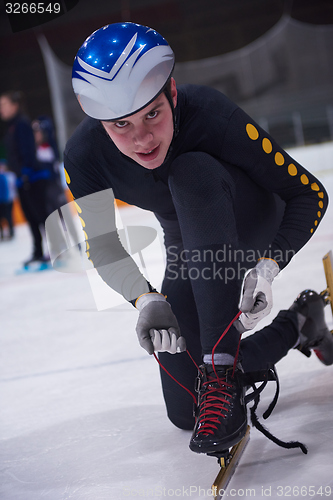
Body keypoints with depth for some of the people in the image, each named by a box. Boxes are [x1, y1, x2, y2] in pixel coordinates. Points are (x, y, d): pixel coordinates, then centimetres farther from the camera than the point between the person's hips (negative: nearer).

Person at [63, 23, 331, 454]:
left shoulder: (211, 115, -34)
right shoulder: (84, 156, -25)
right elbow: (101, 245, -11)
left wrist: (267, 267, -40)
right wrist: (145, 299, -29)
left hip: (258, 227, -4)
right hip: (189, 248, 4)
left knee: (191, 172, -38)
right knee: (185, 412, 1)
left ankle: (222, 372, -35)